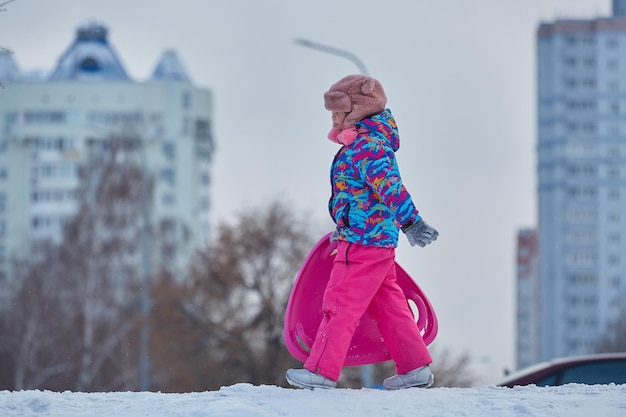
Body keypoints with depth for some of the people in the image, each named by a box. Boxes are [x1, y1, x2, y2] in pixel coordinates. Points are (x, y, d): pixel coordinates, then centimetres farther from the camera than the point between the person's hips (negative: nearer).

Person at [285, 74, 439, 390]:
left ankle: (322, 371, 1)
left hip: (363, 243, -11)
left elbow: (389, 186, -31)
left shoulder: (366, 146, -18)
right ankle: (416, 366, 16)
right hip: (379, 240, 11)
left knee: (340, 303, -4)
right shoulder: (364, 143, 15)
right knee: (388, 305, 14)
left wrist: (410, 222, -40)